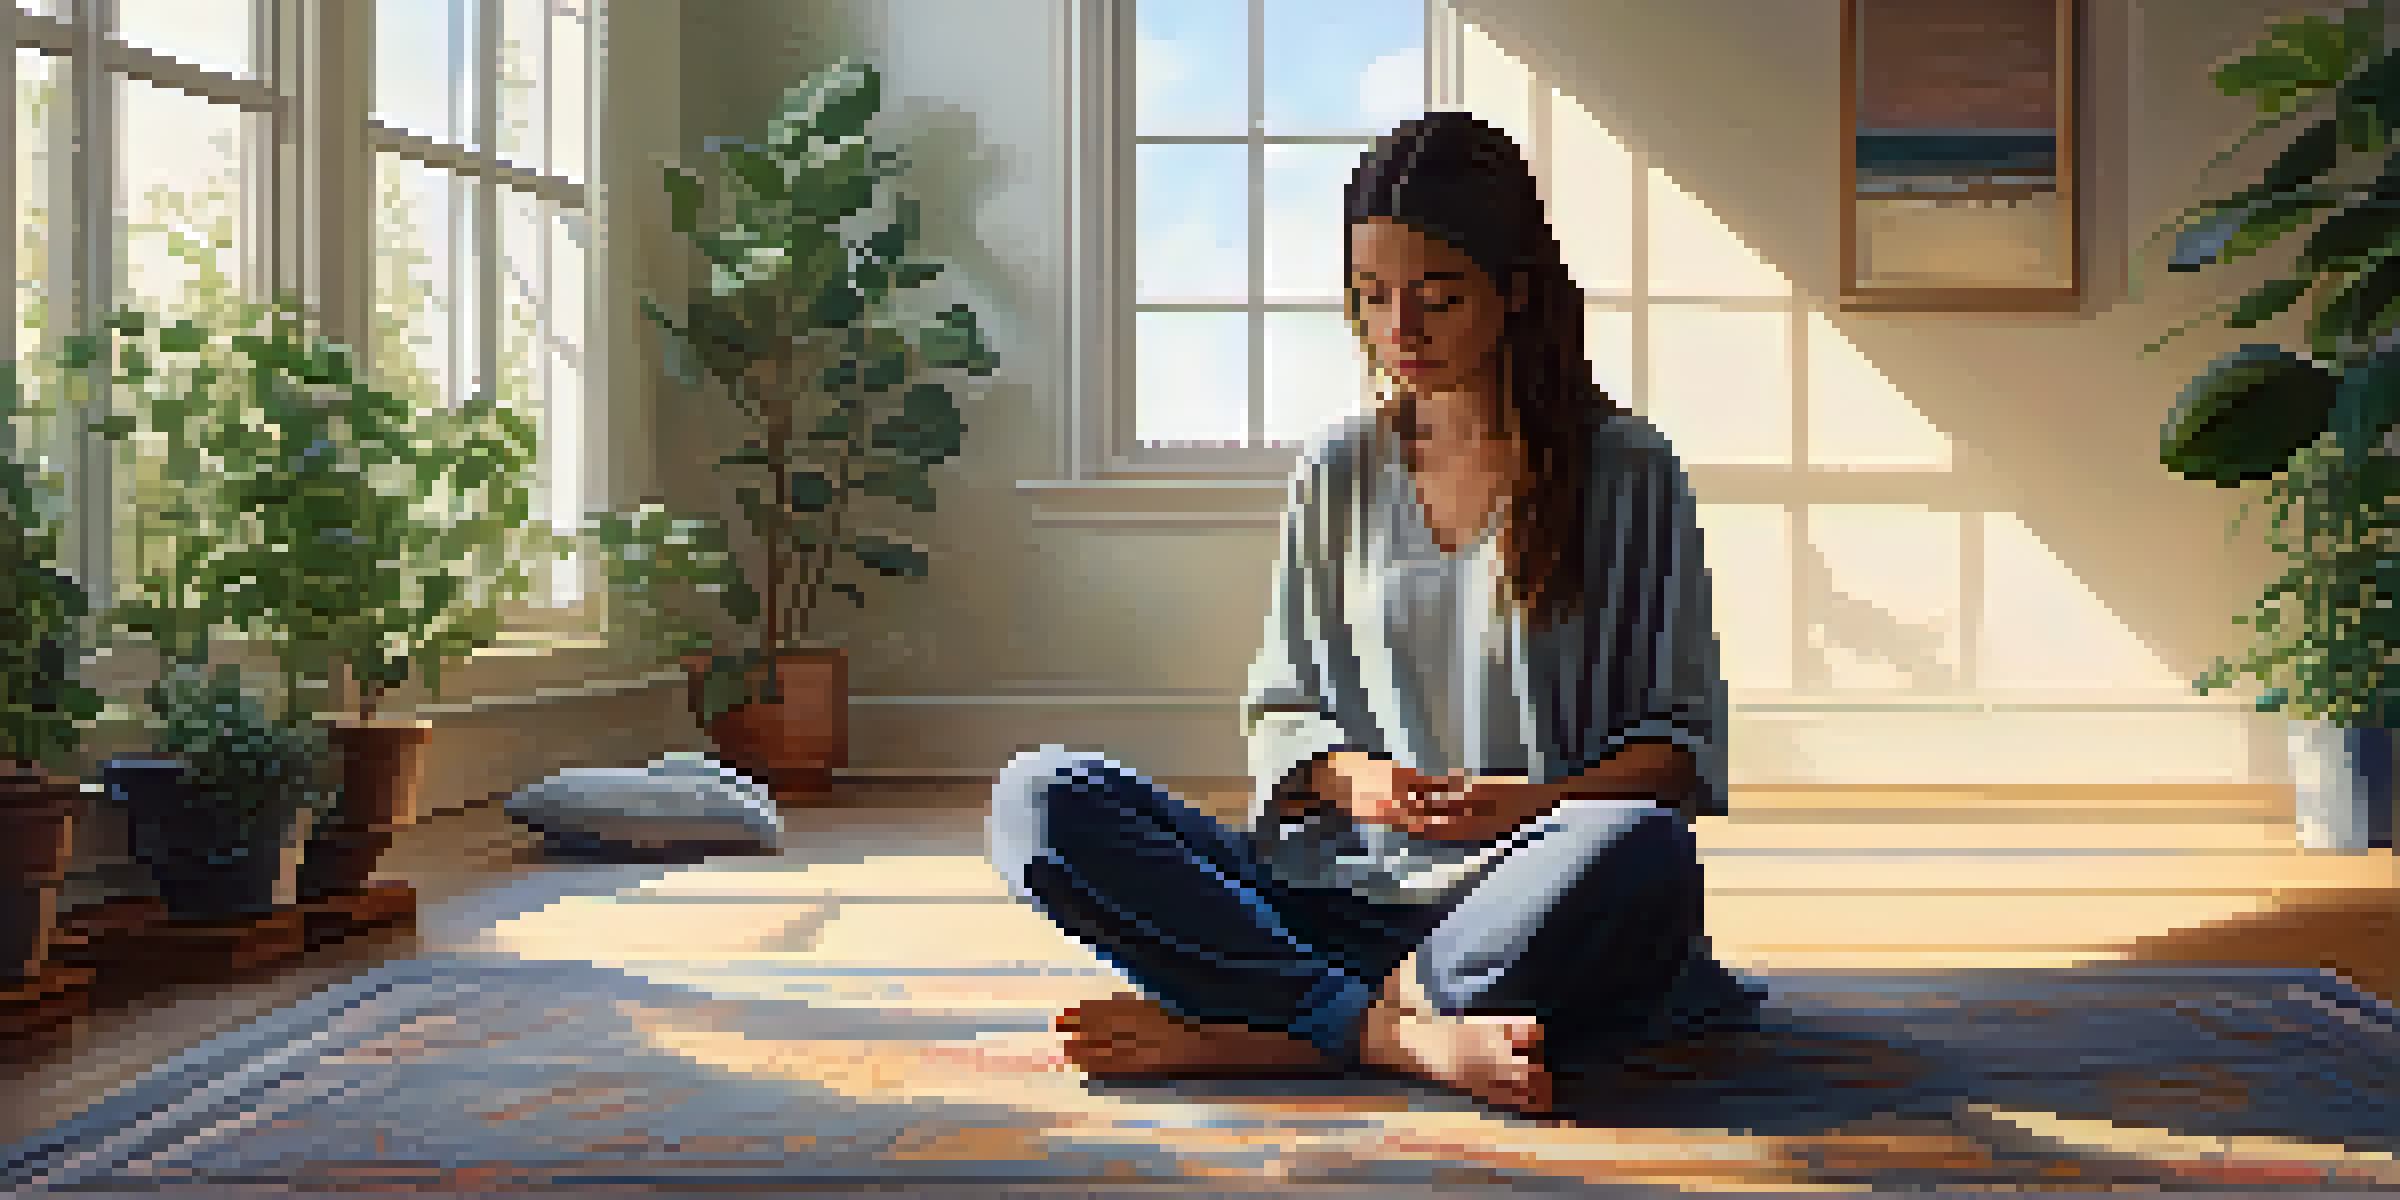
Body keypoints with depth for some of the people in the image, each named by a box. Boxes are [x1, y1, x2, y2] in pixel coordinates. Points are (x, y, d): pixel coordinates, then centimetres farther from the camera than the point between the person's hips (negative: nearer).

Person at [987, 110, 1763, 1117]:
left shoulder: (1625, 473, 6)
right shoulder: (1336, 475, 15)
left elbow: (1683, 735, 5)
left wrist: (1536, 803, -15)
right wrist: (1347, 778, -6)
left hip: (1522, 900, -3)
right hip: (1333, 899, 3)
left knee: (1638, 849, -39)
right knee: (1040, 799, -18)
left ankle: (1241, 1035, -29)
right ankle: (1401, 1037, -31)